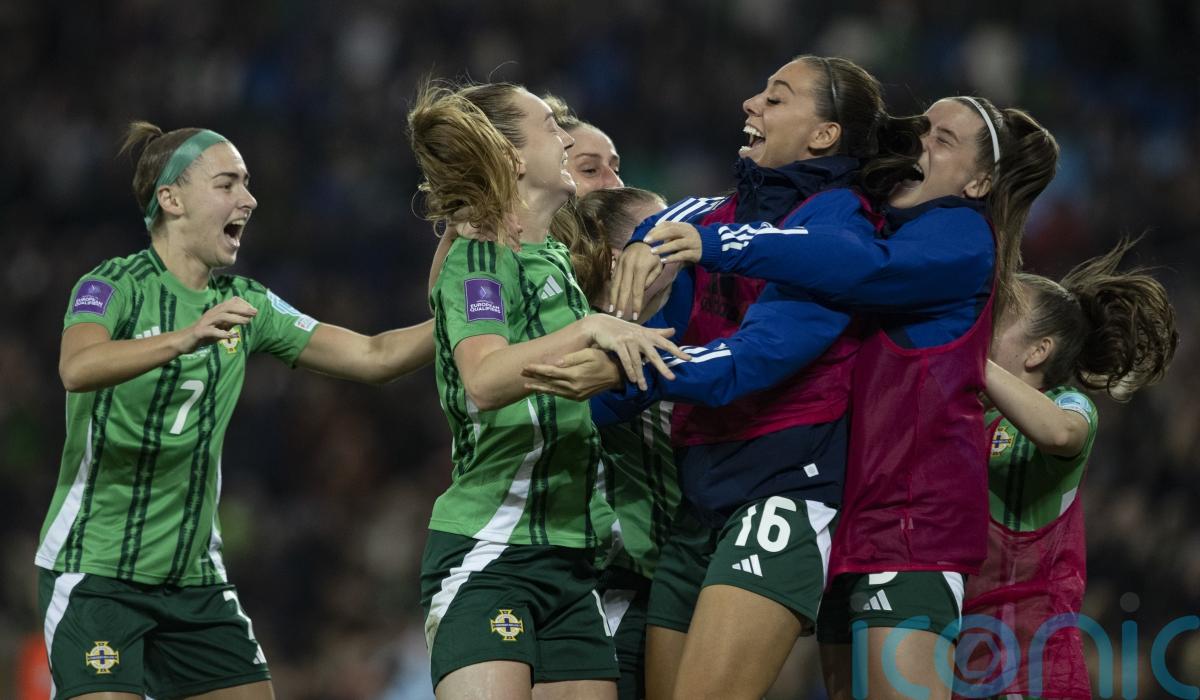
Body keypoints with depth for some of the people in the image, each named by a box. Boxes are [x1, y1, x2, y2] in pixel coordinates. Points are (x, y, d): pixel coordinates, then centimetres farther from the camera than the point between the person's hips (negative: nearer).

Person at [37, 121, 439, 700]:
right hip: (95, 571, -6)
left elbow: (372, 356, 8)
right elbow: (78, 368, -31)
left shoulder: (245, 304, 9)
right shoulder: (113, 286, -9)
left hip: (194, 576, 6)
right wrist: (185, 338, -45)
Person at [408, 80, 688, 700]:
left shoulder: (556, 259, 18)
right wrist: (588, 329, -36)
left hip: (568, 554, 8)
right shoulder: (476, 260, -7)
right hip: (486, 555, -8)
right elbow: (485, 379, -27)